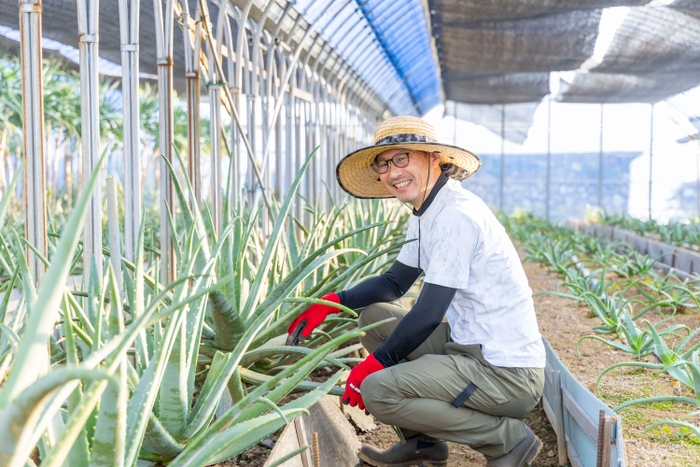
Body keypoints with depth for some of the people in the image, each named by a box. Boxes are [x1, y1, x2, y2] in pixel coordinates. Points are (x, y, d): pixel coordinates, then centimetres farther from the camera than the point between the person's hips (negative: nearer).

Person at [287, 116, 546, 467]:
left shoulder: (456, 215, -21)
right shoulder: (426, 214, 10)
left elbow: (429, 314, -22)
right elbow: (394, 282, 18)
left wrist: (375, 362, -9)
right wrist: (333, 302, 4)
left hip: (507, 373, -10)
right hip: (468, 345, 10)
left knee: (376, 391, -20)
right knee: (373, 316, 12)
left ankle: (508, 437, -5)